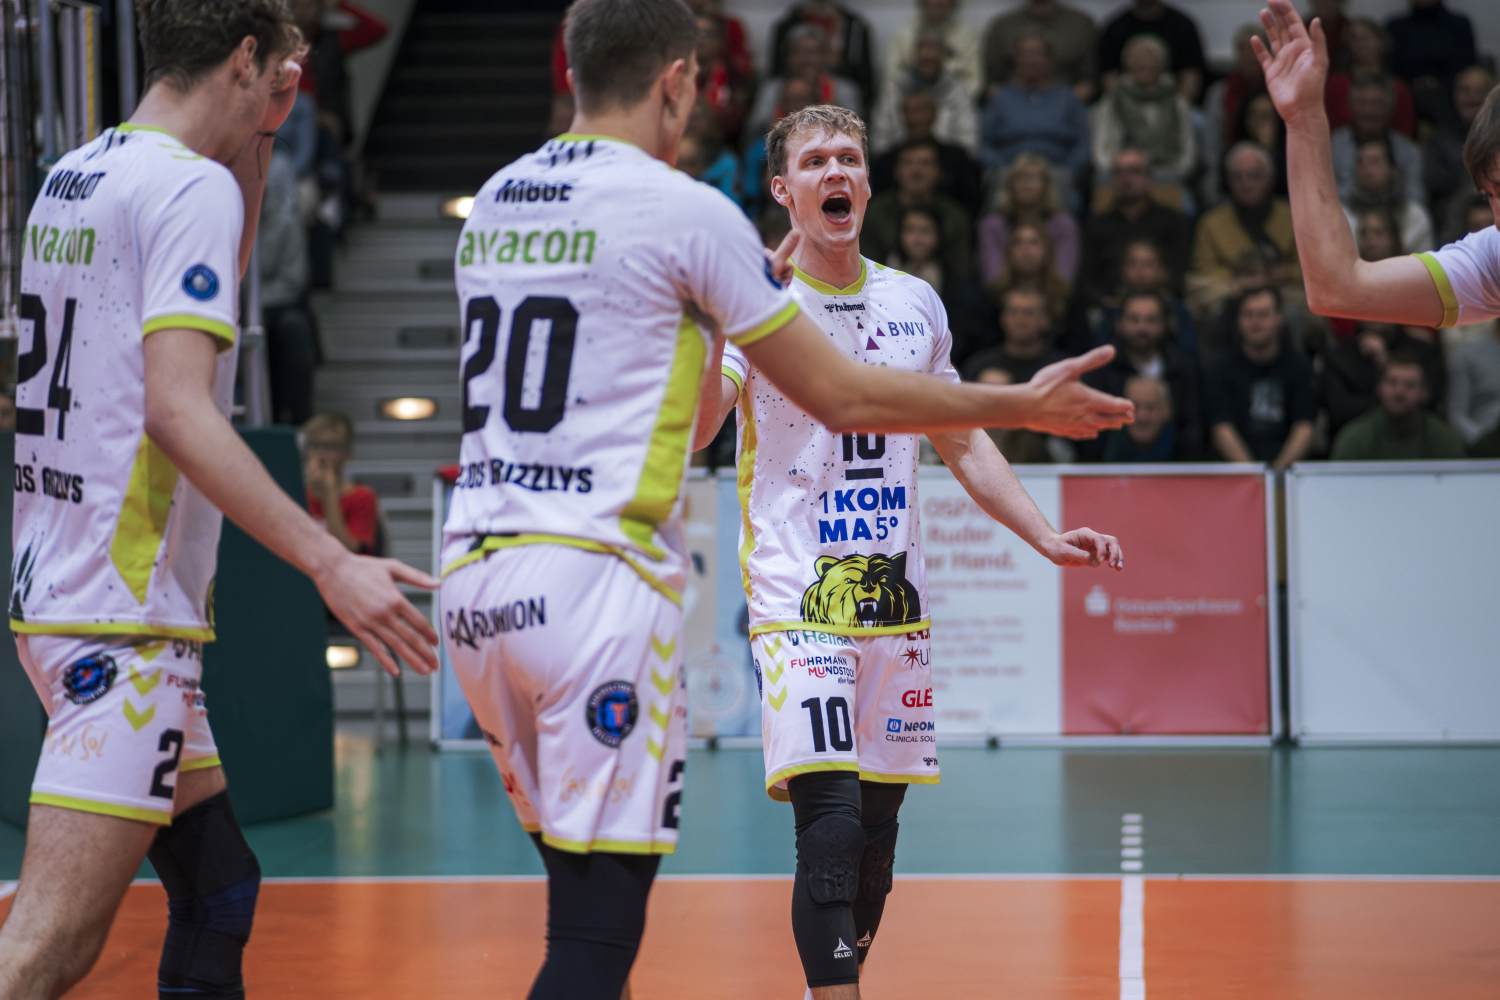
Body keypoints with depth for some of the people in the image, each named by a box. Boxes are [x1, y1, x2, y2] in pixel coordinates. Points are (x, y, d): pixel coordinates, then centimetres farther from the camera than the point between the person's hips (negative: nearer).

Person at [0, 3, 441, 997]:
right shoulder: (192, 186, -12)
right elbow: (176, 406, -22)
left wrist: (258, 141, 23)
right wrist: (331, 562, -23)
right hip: (125, 614, -10)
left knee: (219, 894, 16)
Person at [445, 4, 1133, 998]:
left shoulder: (493, 203, 15)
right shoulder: (685, 210, -6)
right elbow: (842, 398, -1)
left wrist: (748, 289, 34)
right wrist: (1026, 404, 10)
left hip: (475, 577, 7)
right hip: (593, 581, -7)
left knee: (584, 890, 18)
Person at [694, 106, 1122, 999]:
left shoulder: (914, 304, 11)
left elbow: (962, 441, 21)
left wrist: (1047, 538, 14)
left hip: (895, 595, 5)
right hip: (799, 598, -5)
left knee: (878, 827, 9)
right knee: (831, 824, -18)